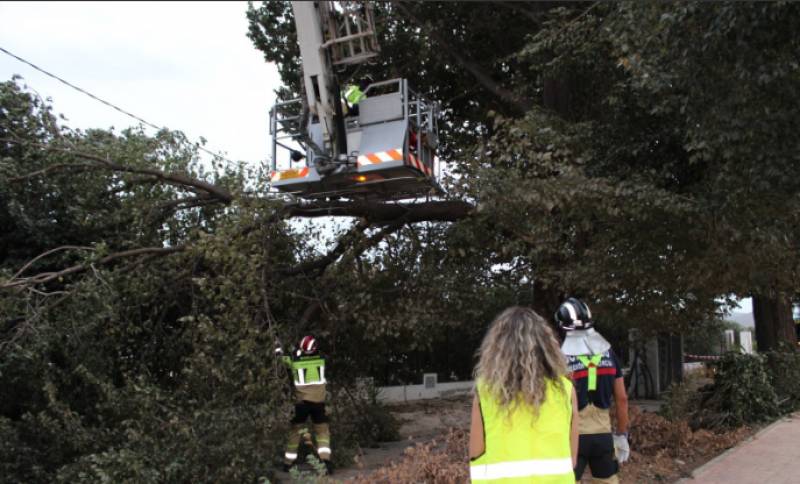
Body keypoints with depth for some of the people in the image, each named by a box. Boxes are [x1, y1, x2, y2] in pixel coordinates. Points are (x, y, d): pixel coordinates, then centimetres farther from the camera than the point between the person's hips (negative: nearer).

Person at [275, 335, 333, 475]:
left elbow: (281, 359, 11)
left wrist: (278, 350, 27)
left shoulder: (294, 360, -5)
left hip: (301, 401, 0)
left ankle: (288, 463, 19)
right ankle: (325, 458, -7)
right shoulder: (320, 359, -1)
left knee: (295, 431, 13)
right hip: (319, 401, 0)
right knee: (322, 430, 10)